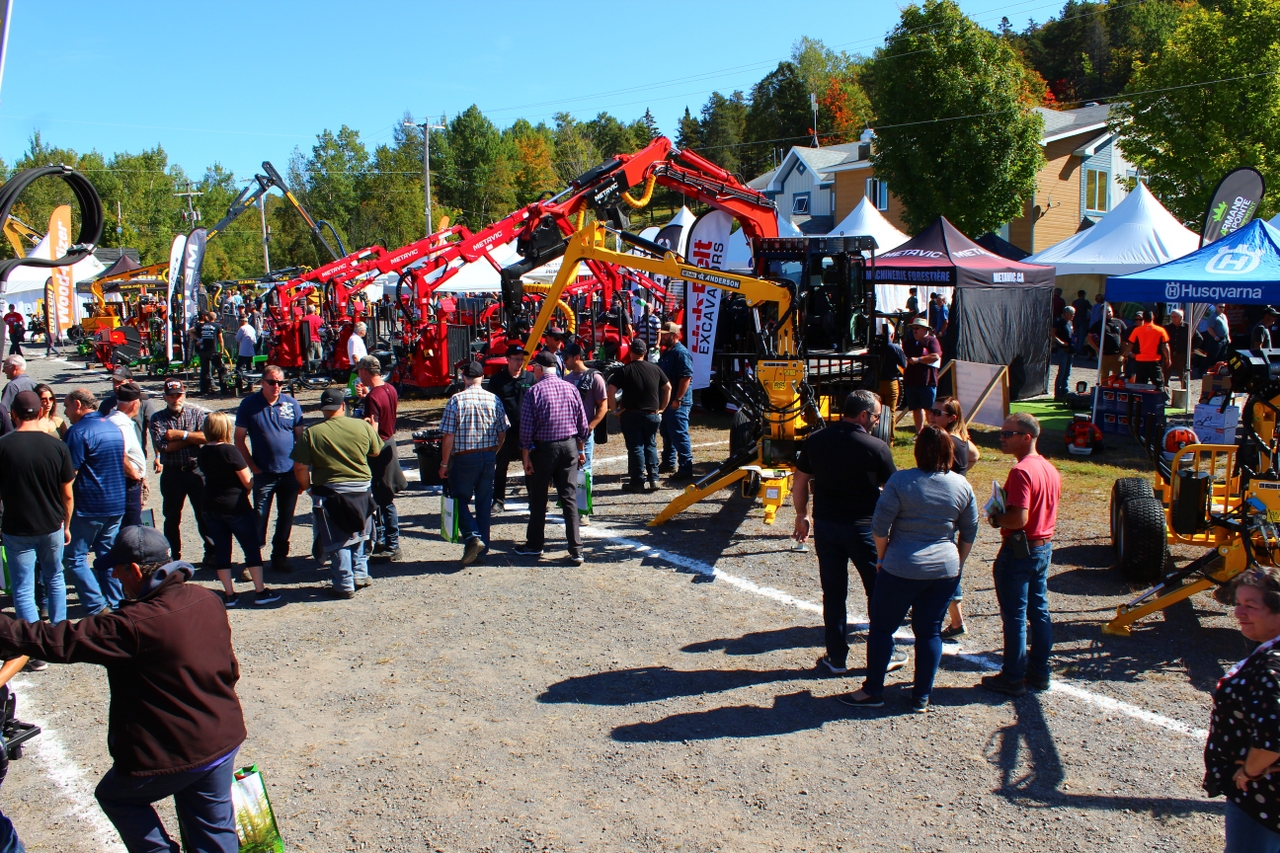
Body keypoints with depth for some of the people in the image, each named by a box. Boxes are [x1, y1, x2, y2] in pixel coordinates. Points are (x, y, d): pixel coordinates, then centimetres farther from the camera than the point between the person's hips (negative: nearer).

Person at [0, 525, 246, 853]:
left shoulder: (136, 624, -24)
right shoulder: (208, 600, -2)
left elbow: (60, 642, -21)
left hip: (171, 757, -6)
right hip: (223, 741, 6)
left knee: (115, 796, 24)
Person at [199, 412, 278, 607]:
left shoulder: (203, 452, 2)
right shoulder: (230, 451, -16)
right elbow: (247, 482, -13)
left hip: (211, 508, 6)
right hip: (236, 507, -6)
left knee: (221, 550, 9)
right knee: (252, 548, 4)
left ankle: (229, 594, 11)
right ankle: (260, 591, 6)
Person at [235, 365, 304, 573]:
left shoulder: (292, 404, 2)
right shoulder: (249, 404, -4)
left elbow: (300, 436, 8)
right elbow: (239, 439, 0)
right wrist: (253, 467, -6)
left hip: (290, 472, 2)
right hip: (263, 474, -2)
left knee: (286, 517, 11)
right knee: (259, 518, 1)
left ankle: (280, 556, 25)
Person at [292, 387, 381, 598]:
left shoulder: (311, 432, -10)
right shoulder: (363, 426, -5)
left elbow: (300, 467, -10)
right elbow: (375, 452, 10)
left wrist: (306, 486, 9)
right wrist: (374, 430, 28)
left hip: (329, 493, -2)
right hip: (361, 490, 3)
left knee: (337, 541, 7)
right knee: (359, 535, 22)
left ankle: (344, 585, 12)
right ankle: (360, 574, 25)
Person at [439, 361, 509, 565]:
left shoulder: (456, 400, -11)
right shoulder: (494, 399, 0)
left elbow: (448, 436, -12)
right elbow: (502, 435, 4)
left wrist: (444, 463, -3)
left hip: (464, 458, -4)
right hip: (488, 457, 4)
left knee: (460, 500, 10)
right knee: (484, 503, 12)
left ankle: (472, 536, -11)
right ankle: (482, 550, 16)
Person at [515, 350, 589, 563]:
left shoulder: (534, 391, -10)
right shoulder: (570, 388, 2)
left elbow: (526, 428, -11)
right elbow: (582, 424, 6)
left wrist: (526, 457, -5)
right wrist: (580, 449, 16)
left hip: (543, 448, -4)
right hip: (569, 446, 4)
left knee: (538, 499, 11)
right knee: (569, 498, 5)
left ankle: (534, 545, 24)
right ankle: (576, 550, 1)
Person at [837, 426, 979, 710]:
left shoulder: (901, 481, -12)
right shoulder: (962, 486, 0)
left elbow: (880, 525, -11)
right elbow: (969, 533, 9)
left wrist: (881, 558, 3)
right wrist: (957, 564, 21)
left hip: (902, 569, -4)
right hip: (945, 570, 4)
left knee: (882, 628, 9)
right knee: (929, 631, 12)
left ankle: (873, 691, 16)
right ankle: (922, 697, 18)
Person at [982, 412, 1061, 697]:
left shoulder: (1021, 472, -22)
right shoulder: (1051, 469, 7)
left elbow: (1019, 518, -28)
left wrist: (996, 519, -10)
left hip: (1019, 549, -9)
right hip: (1044, 547, 9)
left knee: (1014, 616, 1)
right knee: (1039, 612, 15)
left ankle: (1013, 678, 10)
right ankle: (1039, 672, 24)